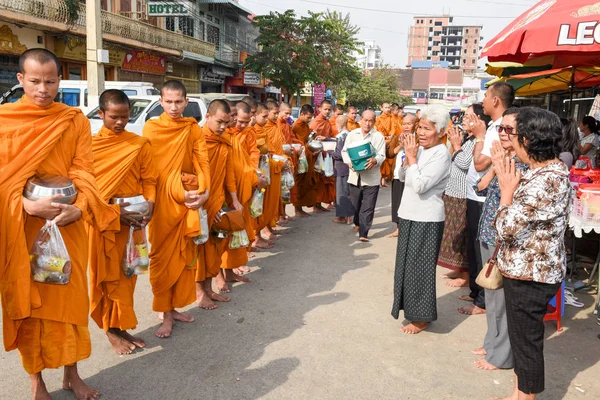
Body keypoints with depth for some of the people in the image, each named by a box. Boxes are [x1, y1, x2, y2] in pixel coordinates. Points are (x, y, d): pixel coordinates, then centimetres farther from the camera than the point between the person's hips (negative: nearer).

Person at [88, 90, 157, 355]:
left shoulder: (140, 144, 3)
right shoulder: (90, 145, -5)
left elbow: (149, 180, 4)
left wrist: (148, 207, -13)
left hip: (134, 221, 3)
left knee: (128, 276, 12)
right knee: (109, 277, 6)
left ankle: (121, 326, 27)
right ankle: (111, 330, 19)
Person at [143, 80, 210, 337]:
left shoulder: (193, 129, 7)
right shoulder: (152, 128, -2)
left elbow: (202, 162, 1)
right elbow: (153, 168, -8)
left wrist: (204, 191, -16)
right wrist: (179, 193, -17)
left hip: (189, 200, 3)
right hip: (163, 200, -3)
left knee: (185, 255, 9)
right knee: (163, 256, 2)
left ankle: (173, 307, 24)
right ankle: (166, 314, 12)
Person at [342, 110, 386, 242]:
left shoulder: (379, 137, 1)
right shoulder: (352, 134, 8)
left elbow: (382, 155, -5)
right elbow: (344, 151, 6)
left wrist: (375, 161, -28)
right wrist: (350, 162, -14)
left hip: (371, 178, -3)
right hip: (355, 175, 3)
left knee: (368, 207, -5)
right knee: (355, 204, 16)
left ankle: (363, 233, -1)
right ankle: (358, 223, 42)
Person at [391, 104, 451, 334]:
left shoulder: (441, 154, -17)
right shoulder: (420, 150, 7)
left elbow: (420, 185, -25)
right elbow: (403, 177, 13)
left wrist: (412, 158, -16)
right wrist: (408, 157, -3)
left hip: (426, 220, -9)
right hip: (410, 215, 9)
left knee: (419, 267, 0)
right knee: (408, 265, 17)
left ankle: (422, 318, 14)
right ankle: (412, 308, 33)